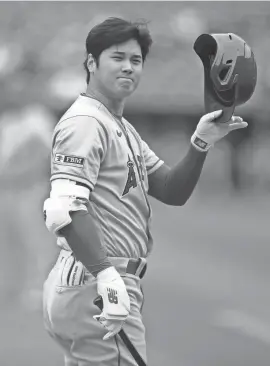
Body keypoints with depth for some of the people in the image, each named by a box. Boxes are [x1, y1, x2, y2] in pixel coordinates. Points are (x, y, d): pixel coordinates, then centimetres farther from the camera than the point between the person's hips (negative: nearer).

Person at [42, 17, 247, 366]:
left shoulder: (124, 129, 21)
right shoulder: (84, 123, -12)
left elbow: (172, 191, 17)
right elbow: (64, 209, -25)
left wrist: (201, 143, 1)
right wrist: (106, 274, -32)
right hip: (92, 284, -11)